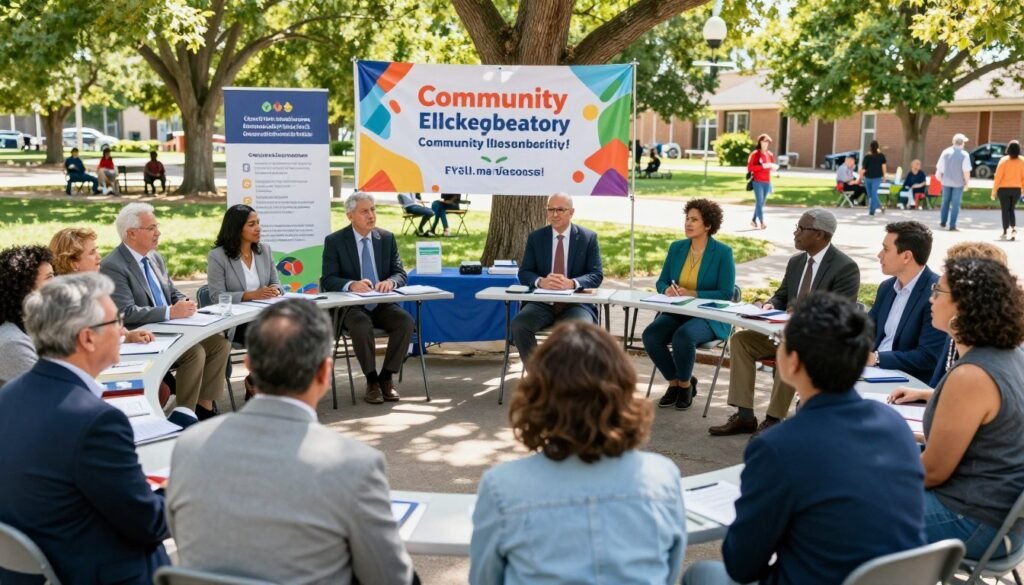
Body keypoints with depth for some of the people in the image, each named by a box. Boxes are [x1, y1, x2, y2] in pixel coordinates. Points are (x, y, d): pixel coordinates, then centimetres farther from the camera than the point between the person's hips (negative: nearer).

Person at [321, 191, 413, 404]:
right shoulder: (334, 241, -1)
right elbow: (328, 279, -8)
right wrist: (352, 285, -29)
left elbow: (401, 273, 6)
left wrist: (390, 281, -20)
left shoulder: (387, 238, 8)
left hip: (382, 305, 3)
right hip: (350, 306, -3)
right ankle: (372, 380, -16)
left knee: (406, 321, -26)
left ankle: (386, 377, -11)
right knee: (362, 326, -35)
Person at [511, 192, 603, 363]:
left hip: (576, 303, -2)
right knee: (519, 325, -27)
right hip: (543, 303, 2)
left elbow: (596, 275, -2)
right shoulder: (536, 238, 9)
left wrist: (572, 283, -23)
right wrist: (541, 282, -20)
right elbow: (524, 273, 5)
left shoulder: (588, 238, 4)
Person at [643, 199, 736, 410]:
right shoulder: (676, 248, 9)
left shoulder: (723, 253, -6)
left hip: (709, 317, -5)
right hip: (677, 312, 5)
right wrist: (667, 290, -14)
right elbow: (661, 281, 12)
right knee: (650, 335, -24)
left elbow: (726, 293, -11)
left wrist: (692, 294, -21)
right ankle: (674, 382, 0)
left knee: (683, 337, -35)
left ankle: (686, 384, -5)